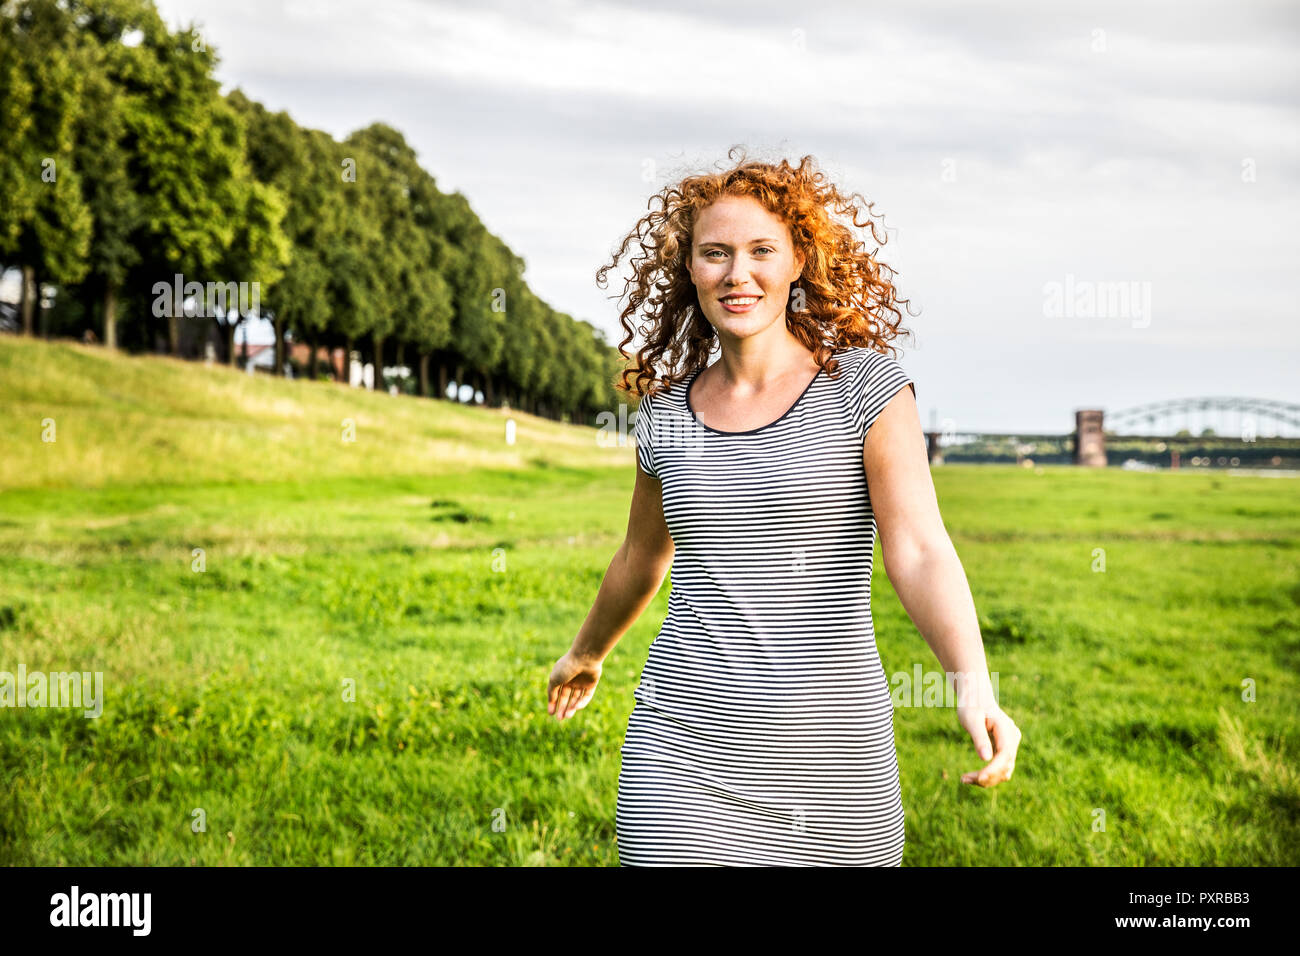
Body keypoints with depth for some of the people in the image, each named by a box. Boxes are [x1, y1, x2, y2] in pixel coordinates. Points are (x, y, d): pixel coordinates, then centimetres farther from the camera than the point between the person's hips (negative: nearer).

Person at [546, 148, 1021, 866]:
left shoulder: (865, 384, -3)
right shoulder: (666, 416, 7)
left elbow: (920, 551, -12)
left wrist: (973, 689, -28)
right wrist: (586, 654, 40)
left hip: (832, 753, -2)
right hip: (683, 751, 2)